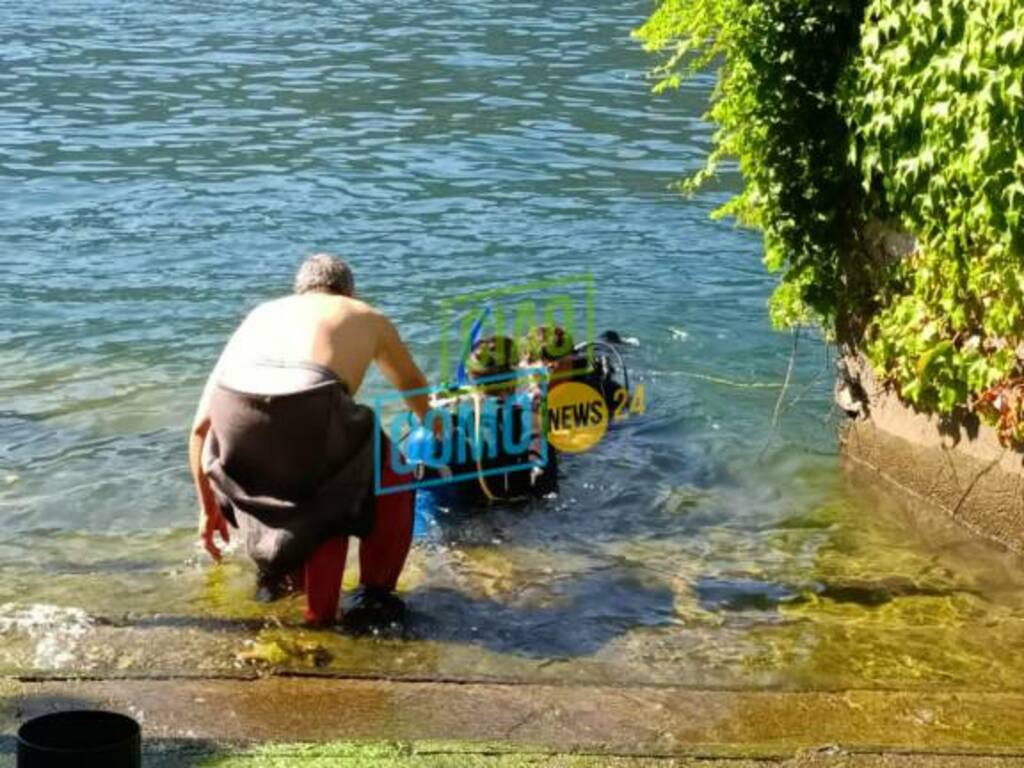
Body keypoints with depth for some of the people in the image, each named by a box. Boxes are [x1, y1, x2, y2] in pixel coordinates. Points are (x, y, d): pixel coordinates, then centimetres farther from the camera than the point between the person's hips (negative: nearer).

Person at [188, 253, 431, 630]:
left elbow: (202, 425, 32)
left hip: (235, 408, 3)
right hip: (307, 409, -3)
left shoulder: (263, 312, 36)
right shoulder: (366, 317, 32)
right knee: (391, 480, 26)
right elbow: (413, 387, 52)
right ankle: (373, 597, 23)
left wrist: (209, 508, 42)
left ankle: (277, 570, 35)